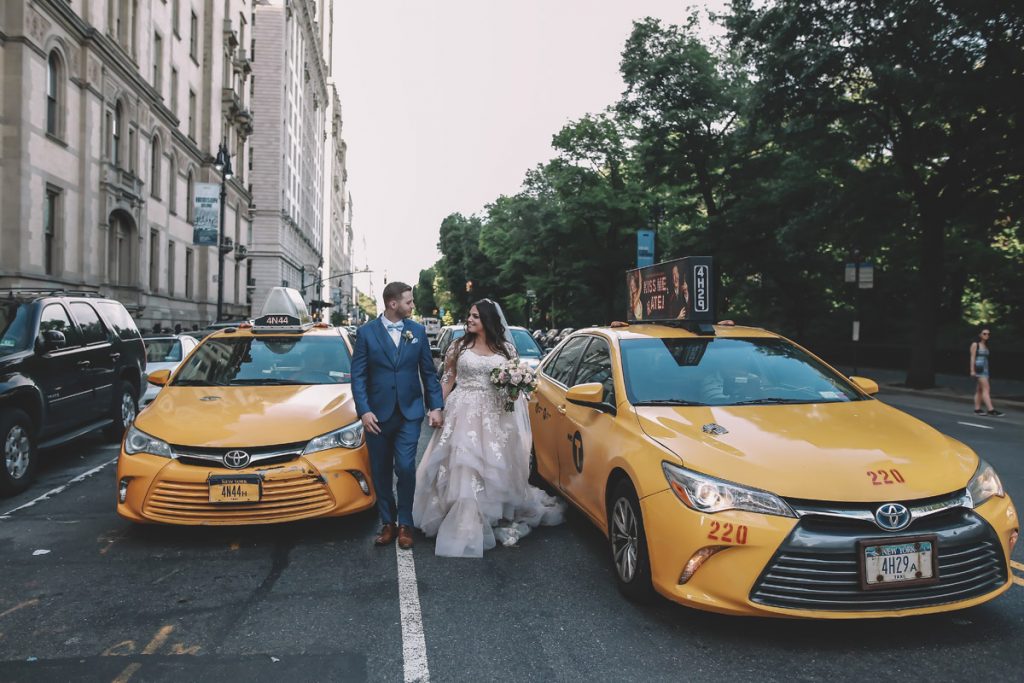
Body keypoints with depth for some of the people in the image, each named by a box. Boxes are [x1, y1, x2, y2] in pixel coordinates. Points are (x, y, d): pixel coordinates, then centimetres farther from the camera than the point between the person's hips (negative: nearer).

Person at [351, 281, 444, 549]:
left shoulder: (417, 331, 4)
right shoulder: (367, 332, -1)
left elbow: (429, 372, 7)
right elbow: (358, 375, -3)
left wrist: (436, 406, 0)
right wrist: (363, 411, -11)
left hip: (409, 412, 0)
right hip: (378, 414, 0)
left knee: (405, 467, -7)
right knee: (381, 471, 8)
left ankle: (405, 524, 10)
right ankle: (387, 523, 23)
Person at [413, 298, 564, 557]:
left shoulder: (506, 349, 6)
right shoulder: (458, 346, 5)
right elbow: (447, 379, 6)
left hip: (495, 415, 1)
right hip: (463, 412, -1)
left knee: (494, 466, 5)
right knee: (462, 465, -4)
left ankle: (497, 516, 21)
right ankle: (463, 519, 4)